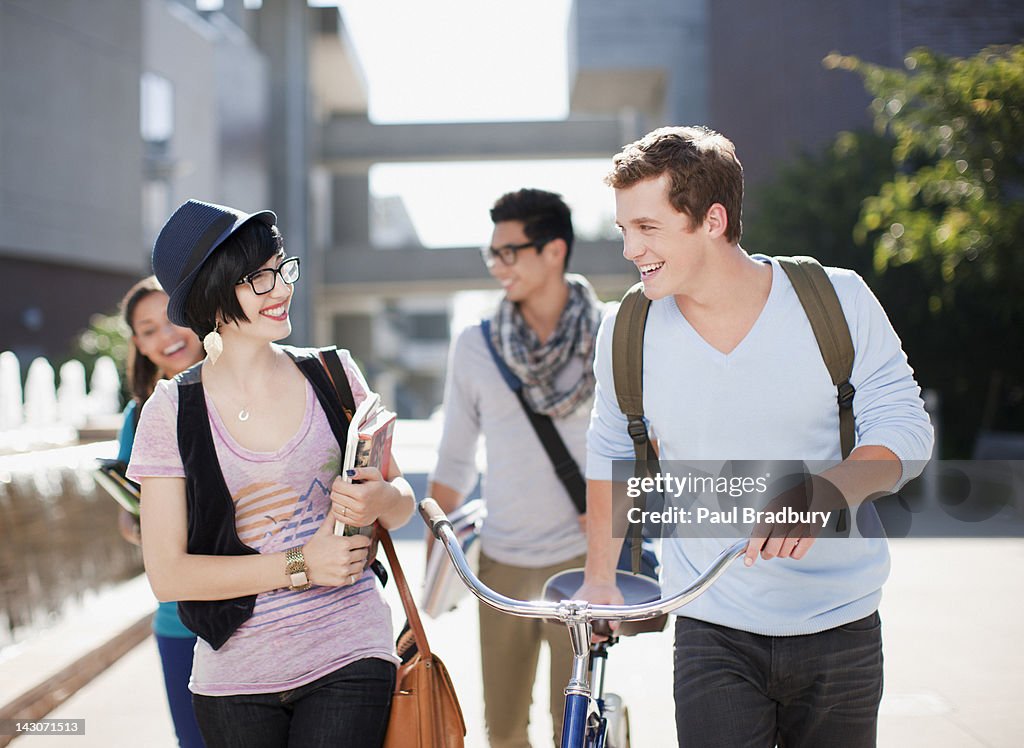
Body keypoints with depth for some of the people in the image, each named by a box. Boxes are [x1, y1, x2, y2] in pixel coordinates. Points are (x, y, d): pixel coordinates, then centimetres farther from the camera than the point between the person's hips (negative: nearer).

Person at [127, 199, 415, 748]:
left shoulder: (332, 374, 3)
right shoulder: (172, 412, -3)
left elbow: (402, 500, 11)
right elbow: (167, 574, -6)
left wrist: (381, 501, -13)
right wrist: (300, 566, -14)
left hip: (347, 660, 0)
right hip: (235, 678, 0)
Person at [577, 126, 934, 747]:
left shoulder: (838, 300, -7)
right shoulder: (626, 332, -3)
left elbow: (905, 428, -5)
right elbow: (609, 454, 12)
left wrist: (823, 491, -25)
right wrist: (600, 579, 18)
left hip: (841, 629, 0)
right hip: (713, 634, 0)